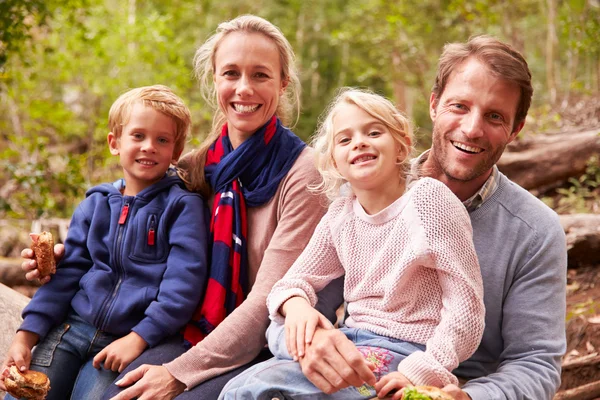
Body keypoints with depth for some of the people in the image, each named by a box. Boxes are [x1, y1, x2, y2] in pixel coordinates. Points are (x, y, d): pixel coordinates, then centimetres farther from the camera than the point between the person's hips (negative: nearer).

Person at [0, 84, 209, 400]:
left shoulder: (183, 206, -3)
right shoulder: (95, 205, 12)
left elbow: (183, 283, -11)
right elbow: (67, 273, 12)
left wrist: (138, 338, -19)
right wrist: (26, 335, 3)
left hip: (128, 339, -4)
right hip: (72, 325, 4)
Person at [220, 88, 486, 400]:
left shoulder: (427, 198, -12)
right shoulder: (340, 215, 7)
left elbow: (465, 306, -14)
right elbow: (296, 280, 11)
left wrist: (420, 372, -20)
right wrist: (297, 306, -14)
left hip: (402, 351, -6)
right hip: (353, 339, 6)